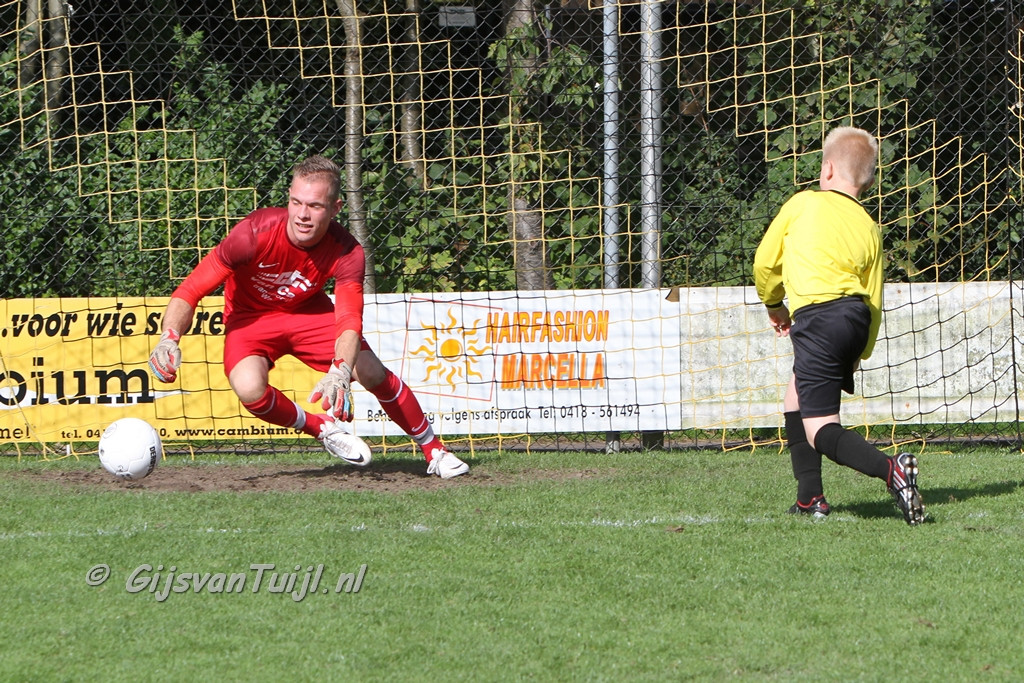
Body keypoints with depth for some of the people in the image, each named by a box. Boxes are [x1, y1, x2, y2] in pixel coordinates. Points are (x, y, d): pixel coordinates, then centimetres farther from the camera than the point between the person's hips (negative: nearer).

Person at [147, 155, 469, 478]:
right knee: (249, 388, -32)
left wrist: (340, 372, -56)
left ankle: (435, 451, 10)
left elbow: (349, 321, -36)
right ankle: (322, 427, -3)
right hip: (251, 318, -2)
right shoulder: (256, 233, -32)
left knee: (372, 373, -14)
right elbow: (190, 291, -31)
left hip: (309, 312, 2)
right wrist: (169, 339, -50)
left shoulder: (346, 252, -25)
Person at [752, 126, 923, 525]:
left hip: (817, 319, -6)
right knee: (797, 392, 27)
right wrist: (861, 353, 26)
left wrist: (774, 305, 29)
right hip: (857, 318, 6)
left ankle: (890, 470, -33)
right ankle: (809, 496, 21)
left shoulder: (802, 204, 6)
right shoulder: (869, 229, 15)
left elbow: (765, 263, 9)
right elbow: (874, 299, 13)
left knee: (819, 429, -8)